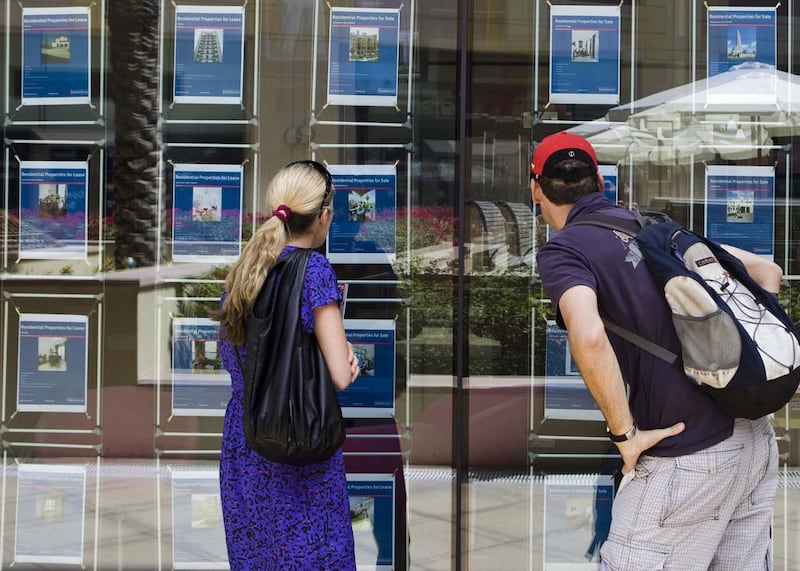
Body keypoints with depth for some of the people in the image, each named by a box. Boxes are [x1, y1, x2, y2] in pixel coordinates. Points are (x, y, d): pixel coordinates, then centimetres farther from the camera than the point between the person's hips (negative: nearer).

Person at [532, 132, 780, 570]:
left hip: (688, 455, -7)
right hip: (754, 436, 7)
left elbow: (588, 337, -27)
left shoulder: (562, 250, -6)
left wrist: (625, 434, -15)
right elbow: (766, 270, 21)